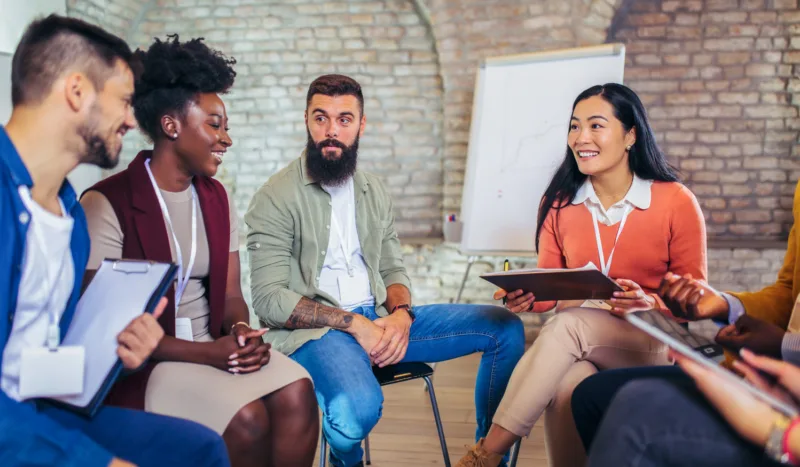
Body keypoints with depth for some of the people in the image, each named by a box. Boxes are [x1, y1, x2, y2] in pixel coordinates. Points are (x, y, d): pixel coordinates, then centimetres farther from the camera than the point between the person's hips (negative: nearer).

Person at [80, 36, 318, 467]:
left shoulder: (216, 198, 10)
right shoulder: (108, 203, -11)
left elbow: (230, 294, 10)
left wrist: (241, 331, -14)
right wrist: (206, 353, -21)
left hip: (216, 345, 6)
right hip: (144, 362, -5)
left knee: (296, 392, -22)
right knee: (249, 418, -27)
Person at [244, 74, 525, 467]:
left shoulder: (374, 192, 14)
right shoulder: (276, 198, -6)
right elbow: (269, 298, -12)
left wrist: (400, 314, -7)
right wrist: (352, 322, -18)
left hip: (378, 320, 6)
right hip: (314, 330, -6)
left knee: (505, 328, -4)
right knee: (358, 408, -39)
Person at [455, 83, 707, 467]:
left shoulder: (676, 202, -7)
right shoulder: (558, 203, 1)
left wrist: (651, 304, -23)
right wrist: (527, 297, -17)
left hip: (651, 342, -2)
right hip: (578, 346, 2)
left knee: (568, 323, -33)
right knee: (564, 383, -35)